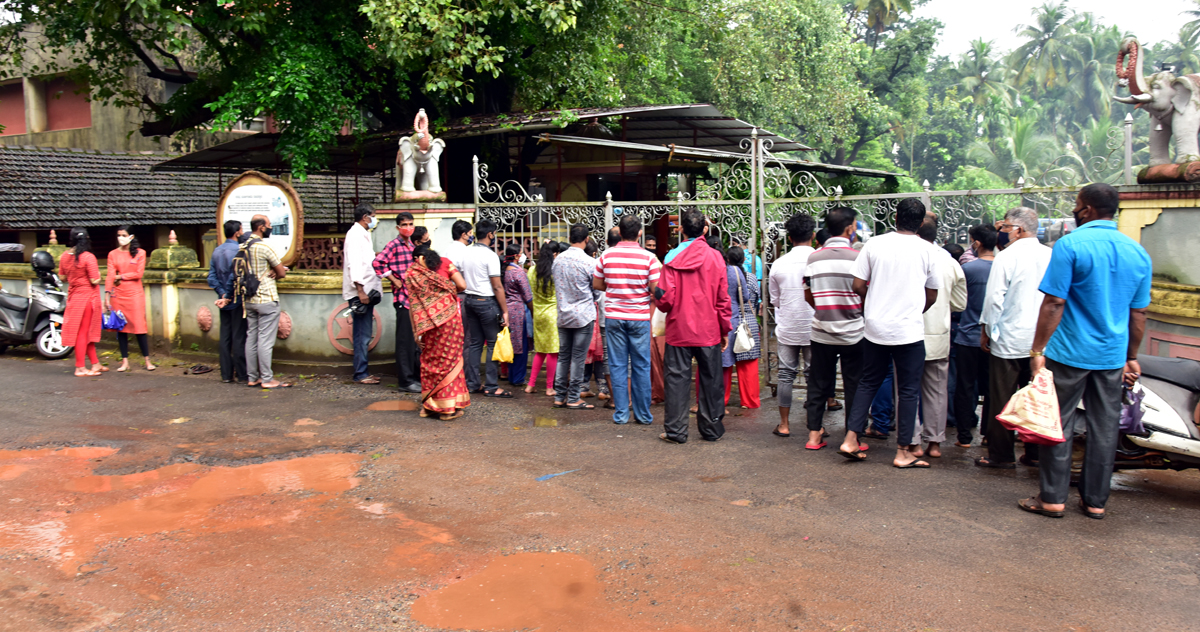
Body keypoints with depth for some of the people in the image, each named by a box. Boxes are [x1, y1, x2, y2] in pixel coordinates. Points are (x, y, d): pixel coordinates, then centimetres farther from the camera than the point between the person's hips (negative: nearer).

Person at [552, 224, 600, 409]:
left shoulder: (558, 260, 2)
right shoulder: (589, 262, -13)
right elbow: (597, 290, -2)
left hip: (563, 315, 5)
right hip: (584, 316, -5)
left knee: (563, 356, 11)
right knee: (578, 358, 1)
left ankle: (559, 396, 14)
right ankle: (573, 399, 4)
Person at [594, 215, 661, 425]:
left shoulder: (607, 255, -2)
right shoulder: (648, 257, -7)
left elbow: (596, 284, 6)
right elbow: (656, 289, -8)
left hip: (614, 316, 1)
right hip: (639, 317, -1)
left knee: (618, 366, 7)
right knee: (641, 366, 7)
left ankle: (621, 413, 10)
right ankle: (643, 414, 13)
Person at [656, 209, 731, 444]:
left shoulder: (672, 258, -7)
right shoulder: (715, 257, -3)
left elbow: (666, 299, -9)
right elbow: (723, 298, -1)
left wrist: (657, 295, 14)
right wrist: (725, 329, 7)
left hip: (679, 330, 0)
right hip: (708, 330, 1)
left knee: (677, 378, 6)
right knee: (710, 379, 10)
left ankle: (676, 430, 9)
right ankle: (711, 429, 17)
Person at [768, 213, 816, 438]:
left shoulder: (779, 264, -2)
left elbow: (774, 299, 8)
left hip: (787, 328, 2)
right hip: (813, 327, -2)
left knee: (786, 375, 9)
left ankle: (784, 424, 13)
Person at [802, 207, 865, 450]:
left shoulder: (814, 258, 2)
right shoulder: (857, 257, -10)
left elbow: (808, 296, 9)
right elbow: (867, 296, -8)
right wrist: (859, 314, 11)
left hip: (821, 332, 4)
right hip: (853, 333, -3)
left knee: (818, 384, 12)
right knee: (854, 385, 7)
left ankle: (814, 434, 16)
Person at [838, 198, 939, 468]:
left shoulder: (874, 244, -2)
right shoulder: (926, 250, -3)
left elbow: (858, 286, -1)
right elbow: (932, 296, 6)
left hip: (875, 327, 2)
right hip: (909, 331, -2)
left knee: (868, 382, 16)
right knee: (908, 390, 7)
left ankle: (850, 439, 11)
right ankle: (903, 452, 11)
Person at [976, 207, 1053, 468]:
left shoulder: (1007, 257, -11)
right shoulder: (1051, 256, 4)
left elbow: (995, 297, -12)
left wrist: (986, 329, 0)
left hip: (1009, 339, -5)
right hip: (1042, 340, 5)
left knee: (1002, 400, 4)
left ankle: (1001, 455, 9)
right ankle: (1035, 453, 20)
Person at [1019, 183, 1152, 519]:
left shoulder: (1071, 245, -11)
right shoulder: (1137, 251, 7)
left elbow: (1053, 303, -15)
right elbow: (1139, 313, 11)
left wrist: (1038, 349, -10)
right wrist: (1132, 358, 19)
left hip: (1070, 352, -5)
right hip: (1113, 356, 5)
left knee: (1059, 423, 4)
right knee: (1105, 427, 11)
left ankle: (1053, 498, 9)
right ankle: (1096, 500, 19)